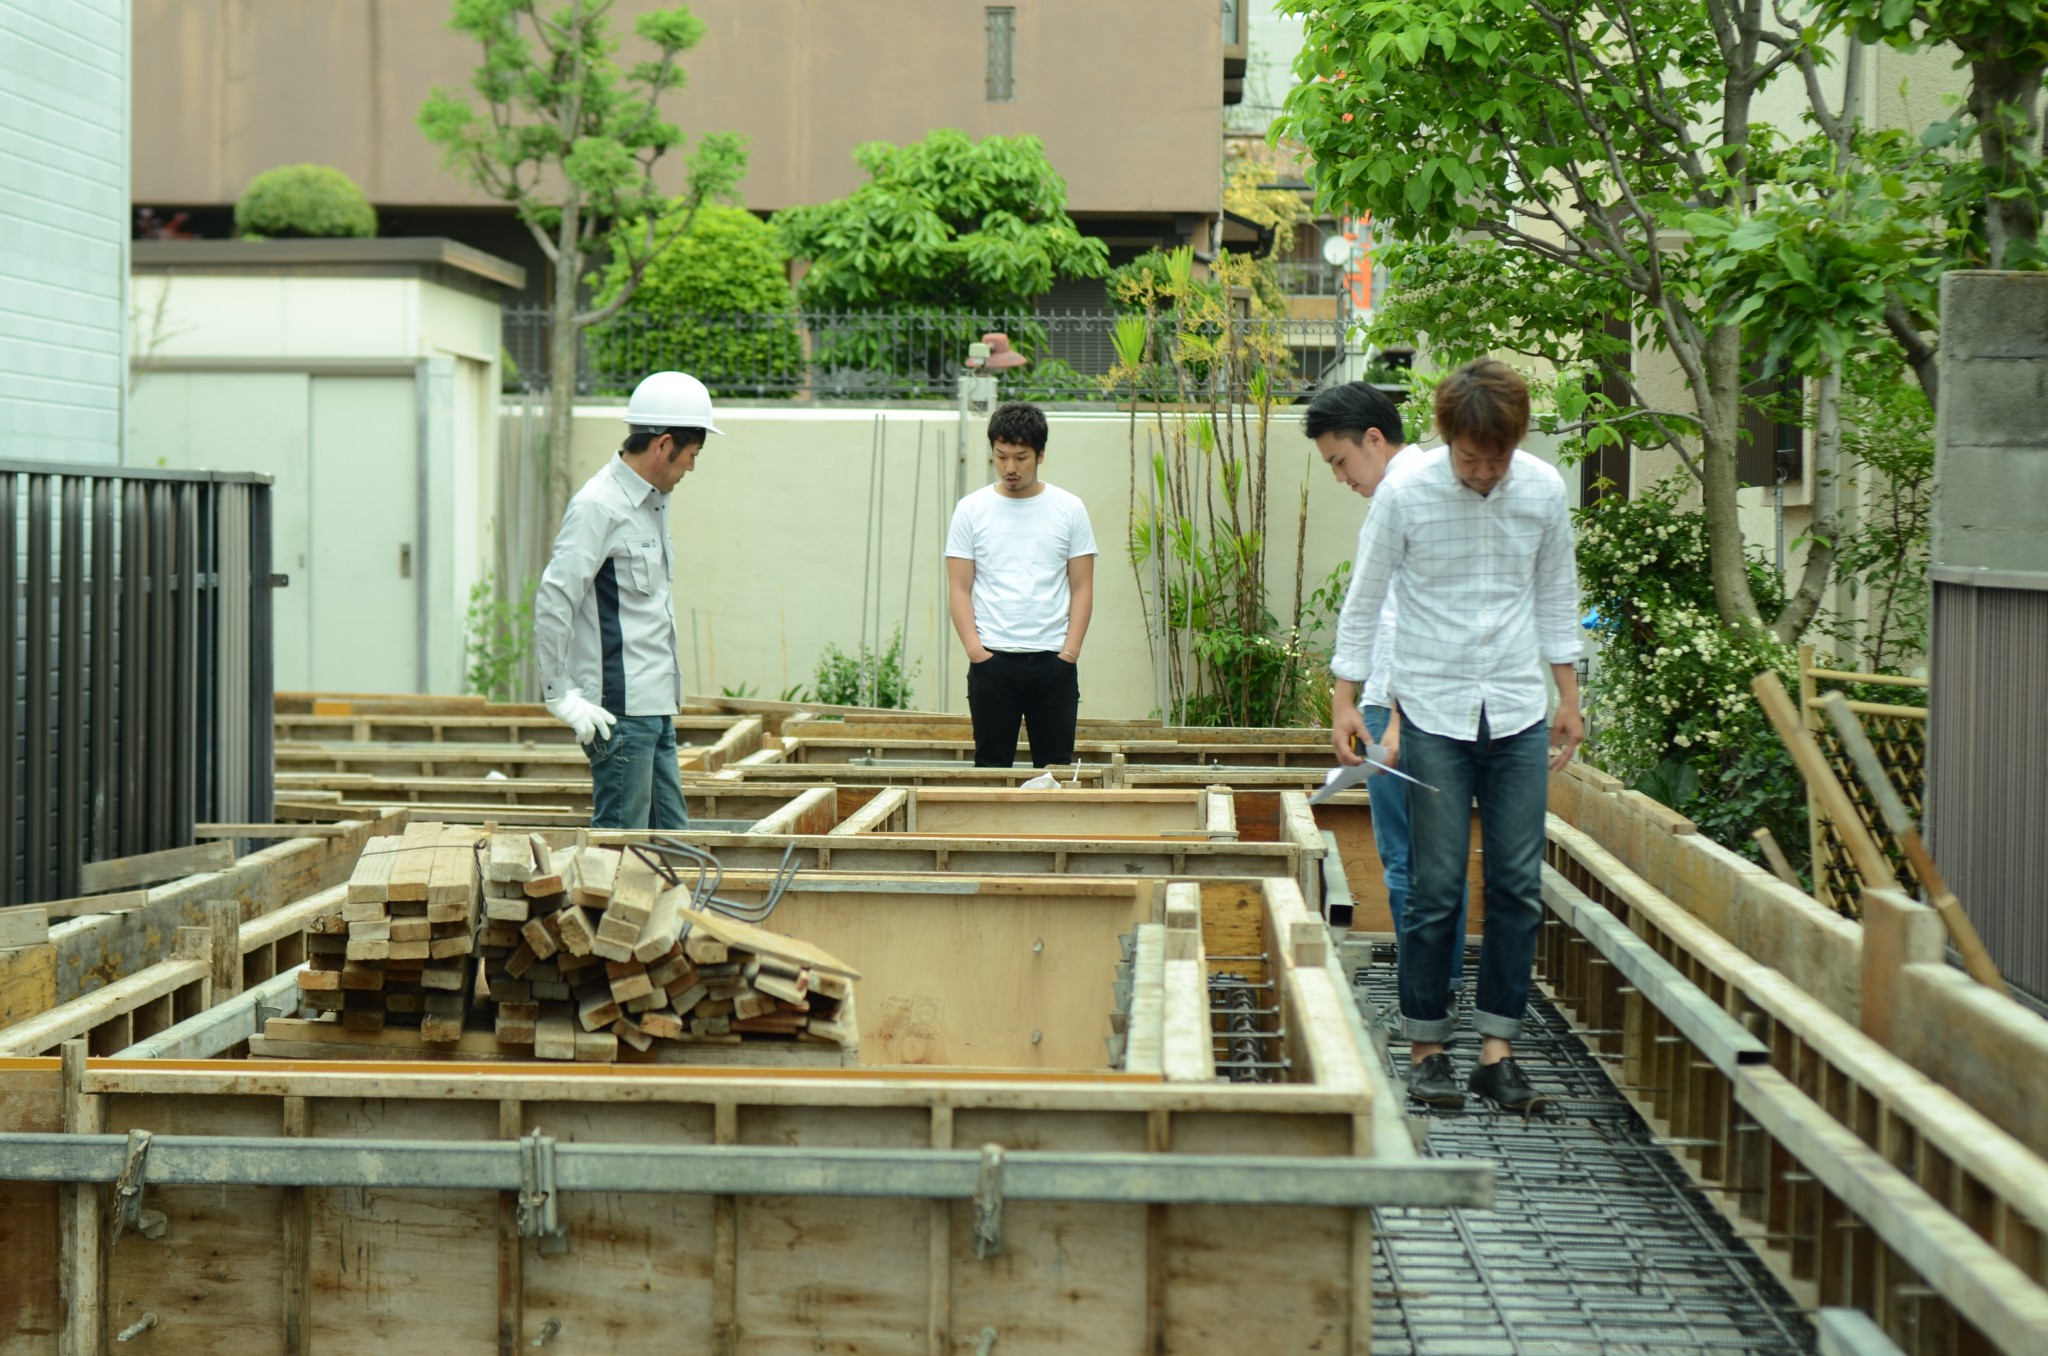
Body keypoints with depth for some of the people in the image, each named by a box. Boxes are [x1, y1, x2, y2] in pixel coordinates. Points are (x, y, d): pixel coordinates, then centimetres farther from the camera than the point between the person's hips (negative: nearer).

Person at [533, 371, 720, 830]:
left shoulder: (653, 502, 16)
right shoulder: (598, 506, -13)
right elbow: (553, 602, -18)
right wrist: (561, 695, -18)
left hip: (655, 706, 9)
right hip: (620, 710, -9)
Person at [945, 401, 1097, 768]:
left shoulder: (1069, 509, 5)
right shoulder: (971, 510, 4)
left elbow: (1082, 588, 4)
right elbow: (959, 589, 2)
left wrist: (1070, 651, -7)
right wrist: (975, 649, -10)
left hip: (1053, 661, 0)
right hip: (992, 661, 0)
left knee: (1056, 768, 3)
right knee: (992, 767, 3)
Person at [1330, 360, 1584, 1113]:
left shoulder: (1544, 489, 0)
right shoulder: (1406, 490, -8)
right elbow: (1365, 597, 1)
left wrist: (1569, 698, 15)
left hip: (1519, 711, 3)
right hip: (1434, 711, -3)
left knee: (1518, 885, 2)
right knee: (1435, 888, -3)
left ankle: (1497, 1048, 10)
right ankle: (1425, 1046, 9)